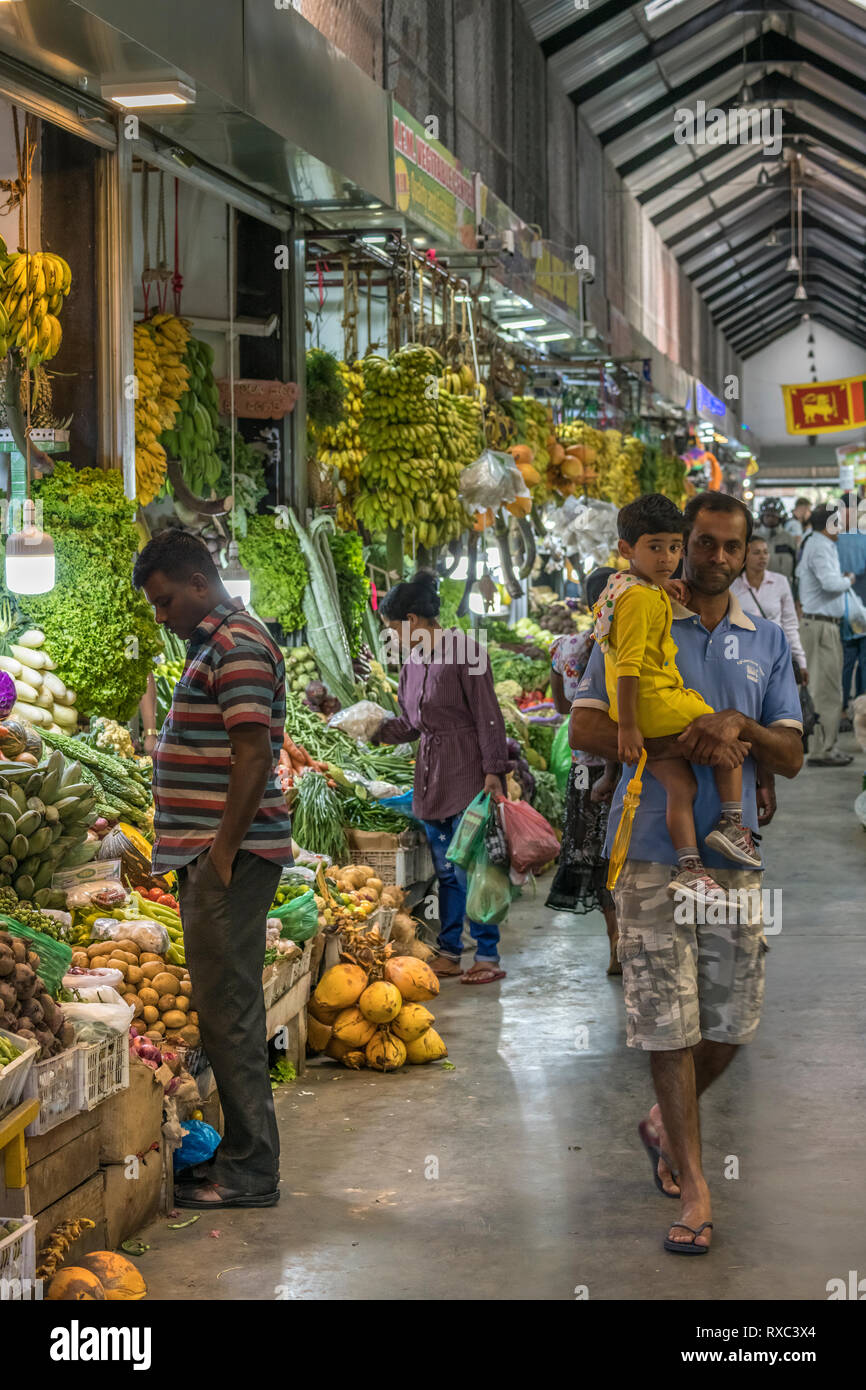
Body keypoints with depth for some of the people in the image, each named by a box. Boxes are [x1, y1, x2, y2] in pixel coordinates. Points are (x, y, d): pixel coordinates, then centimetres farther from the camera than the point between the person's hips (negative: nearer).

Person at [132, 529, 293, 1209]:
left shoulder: (237, 645, -12)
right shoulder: (216, 643, 19)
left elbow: (253, 756, -20)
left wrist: (223, 851, -20)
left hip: (230, 856, -10)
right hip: (212, 853, 10)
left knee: (229, 1010, -6)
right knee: (227, 1007, 14)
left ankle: (250, 1172, 0)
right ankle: (241, 1153, 21)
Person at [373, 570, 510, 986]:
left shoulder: (465, 650, -11)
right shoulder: (413, 660, 13)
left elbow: (487, 715, -12)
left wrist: (492, 771, -16)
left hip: (467, 773, -8)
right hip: (431, 776, 8)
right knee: (445, 870, 11)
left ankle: (488, 955, 1)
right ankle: (448, 953, 17)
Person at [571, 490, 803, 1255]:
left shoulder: (768, 641, 12)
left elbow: (791, 756, 6)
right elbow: (586, 729, -7)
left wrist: (739, 725, -15)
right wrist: (682, 747, -18)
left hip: (734, 853, 4)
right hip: (654, 851, -3)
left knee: (733, 1019, 7)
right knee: (668, 1020, -3)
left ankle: (665, 1125, 34)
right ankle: (694, 1190, 5)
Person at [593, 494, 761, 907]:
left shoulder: (619, 583, 12)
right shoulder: (640, 598, -19)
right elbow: (628, 665, -24)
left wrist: (663, 586, 36)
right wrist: (627, 728, -25)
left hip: (636, 706, 9)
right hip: (655, 701, -9)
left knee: (681, 784, 10)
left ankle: (689, 869, 6)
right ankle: (731, 824, 13)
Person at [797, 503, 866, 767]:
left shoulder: (828, 546, 19)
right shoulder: (818, 547, -13)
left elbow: (842, 587, 24)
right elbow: (830, 582, -27)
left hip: (830, 625, 10)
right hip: (820, 625, -10)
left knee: (829, 688, 15)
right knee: (825, 690, -9)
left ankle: (827, 746, 21)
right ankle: (821, 751, -7)